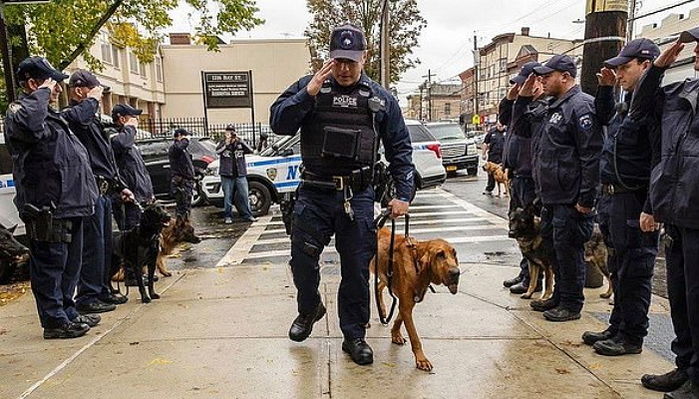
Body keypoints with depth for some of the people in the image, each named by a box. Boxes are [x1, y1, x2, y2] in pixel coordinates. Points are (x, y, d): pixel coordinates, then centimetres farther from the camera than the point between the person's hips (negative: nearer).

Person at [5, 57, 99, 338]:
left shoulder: (51, 115, 22)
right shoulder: (19, 111, -10)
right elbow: (27, 124, -38)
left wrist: (85, 196, 26)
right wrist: (42, 93, -22)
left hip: (69, 207, 10)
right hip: (48, 210, -10)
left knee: (69, 264, 17)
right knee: (50, 265, -1)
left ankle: (68, 312, 29)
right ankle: (55, 321, 9)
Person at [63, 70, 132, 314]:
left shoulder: (92, 119, 23)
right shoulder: (70, 115, -7)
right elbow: (77, 117, -35)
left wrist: (120, 186, 25)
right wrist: (92, 100, -16)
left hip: (104, 191, 10)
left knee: (105, 244, 14)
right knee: (93, 244, -7)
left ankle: (102, 291, 25)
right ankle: (87, 297, 2)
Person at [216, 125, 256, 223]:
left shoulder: (240, 143, 10)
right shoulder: (223, 143, 8)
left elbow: (250, 150, -7)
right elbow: (218, 151, -12)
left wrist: (240, 140, -15)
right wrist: (226, 143, -24)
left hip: (240, 174, 1)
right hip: (227, 175, -1)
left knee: (244, 195, 1)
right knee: (228, 196, 3)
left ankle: (247, 215, 8)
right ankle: (228, 216, 12)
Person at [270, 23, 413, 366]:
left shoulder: (381, 99, 6)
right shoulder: (308, 87, 3)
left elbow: (400, 149, 8)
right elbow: (278, 123, -6)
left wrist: (403, 194, 2)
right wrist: (308, 93, -18)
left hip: (357, 197, 1)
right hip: (313, 193, 0)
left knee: (357, 269, 7)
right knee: (302, 260, 4)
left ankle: (354, 336, 25)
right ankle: (310, 309, 37)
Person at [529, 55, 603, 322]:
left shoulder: (581, 106, -15)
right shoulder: (555, 107, 17)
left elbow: (591, 156, -22)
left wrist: (586, 198, -22)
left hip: (570, 199, -10)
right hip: (552, 196, 10)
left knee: (568, 249, 0)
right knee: (556, 247, 18)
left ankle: (572, 304, 13)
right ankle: (559, 296, 32)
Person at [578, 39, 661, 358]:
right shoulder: (627, 102, 14)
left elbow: (662, 161, -22)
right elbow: (604, 118, 36)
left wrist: (651, 209, -25)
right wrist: (605, 88, 21)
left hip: (635, 202, -10)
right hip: (615, 198, 10)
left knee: (634, 272, 2)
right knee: (619, 269, 18)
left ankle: (632, 336, 16)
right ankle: (618, 327, 32)